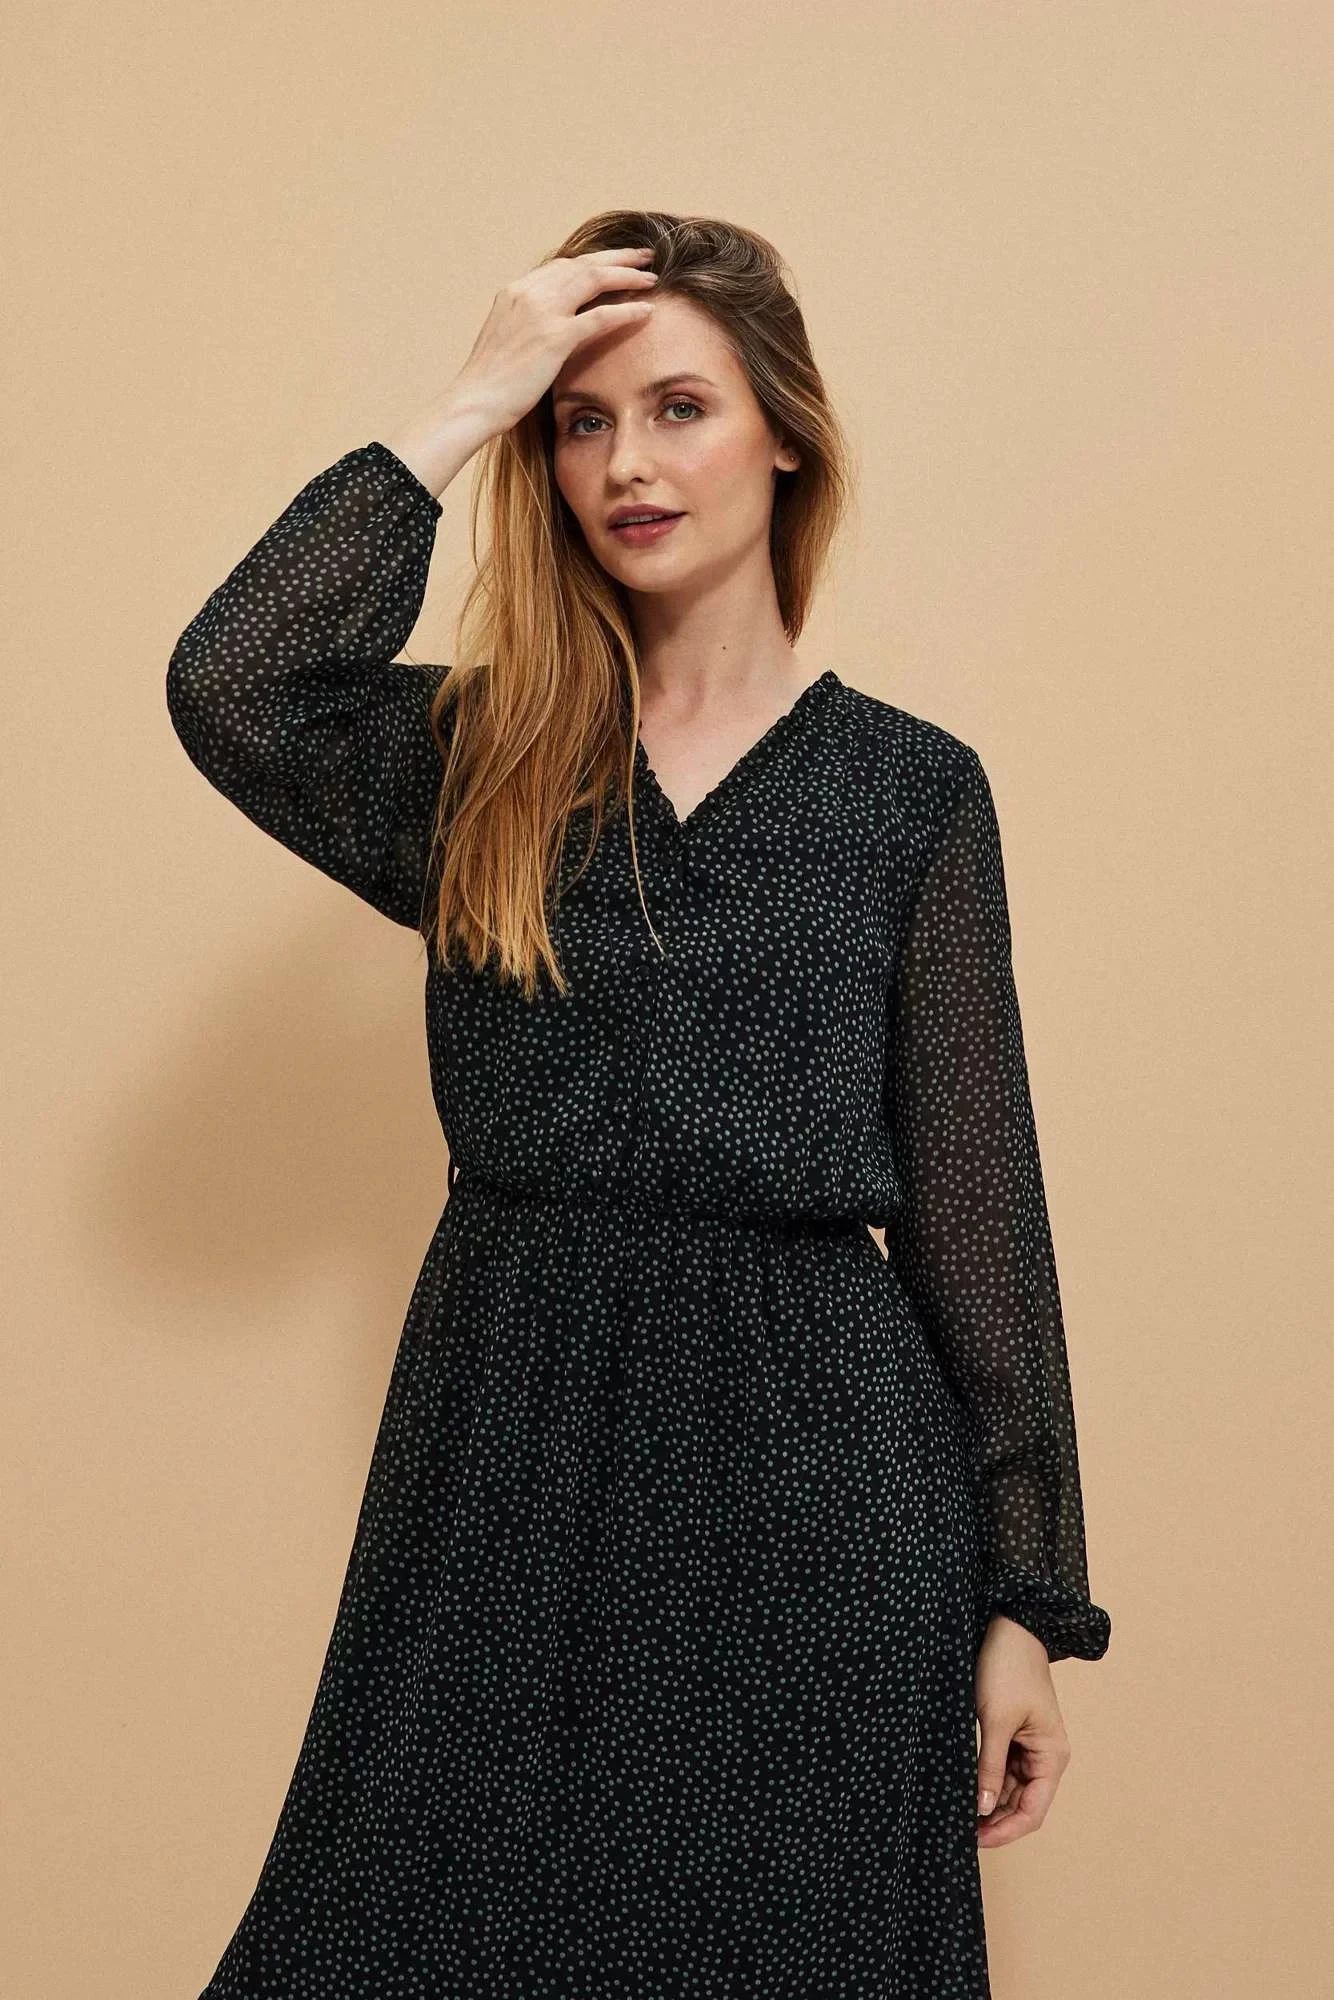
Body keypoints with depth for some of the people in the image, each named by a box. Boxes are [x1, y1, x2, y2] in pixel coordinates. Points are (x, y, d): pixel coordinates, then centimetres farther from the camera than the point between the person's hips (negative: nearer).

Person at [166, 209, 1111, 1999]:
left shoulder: (909, 787, 2)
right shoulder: (477, 755, 5)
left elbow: (974, 1195, 1)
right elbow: (230, 689, -17)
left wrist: (1026, 1597, -2)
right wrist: (468, 410, -11)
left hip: (812, 1449, -1)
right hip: (507, 1429, 1)